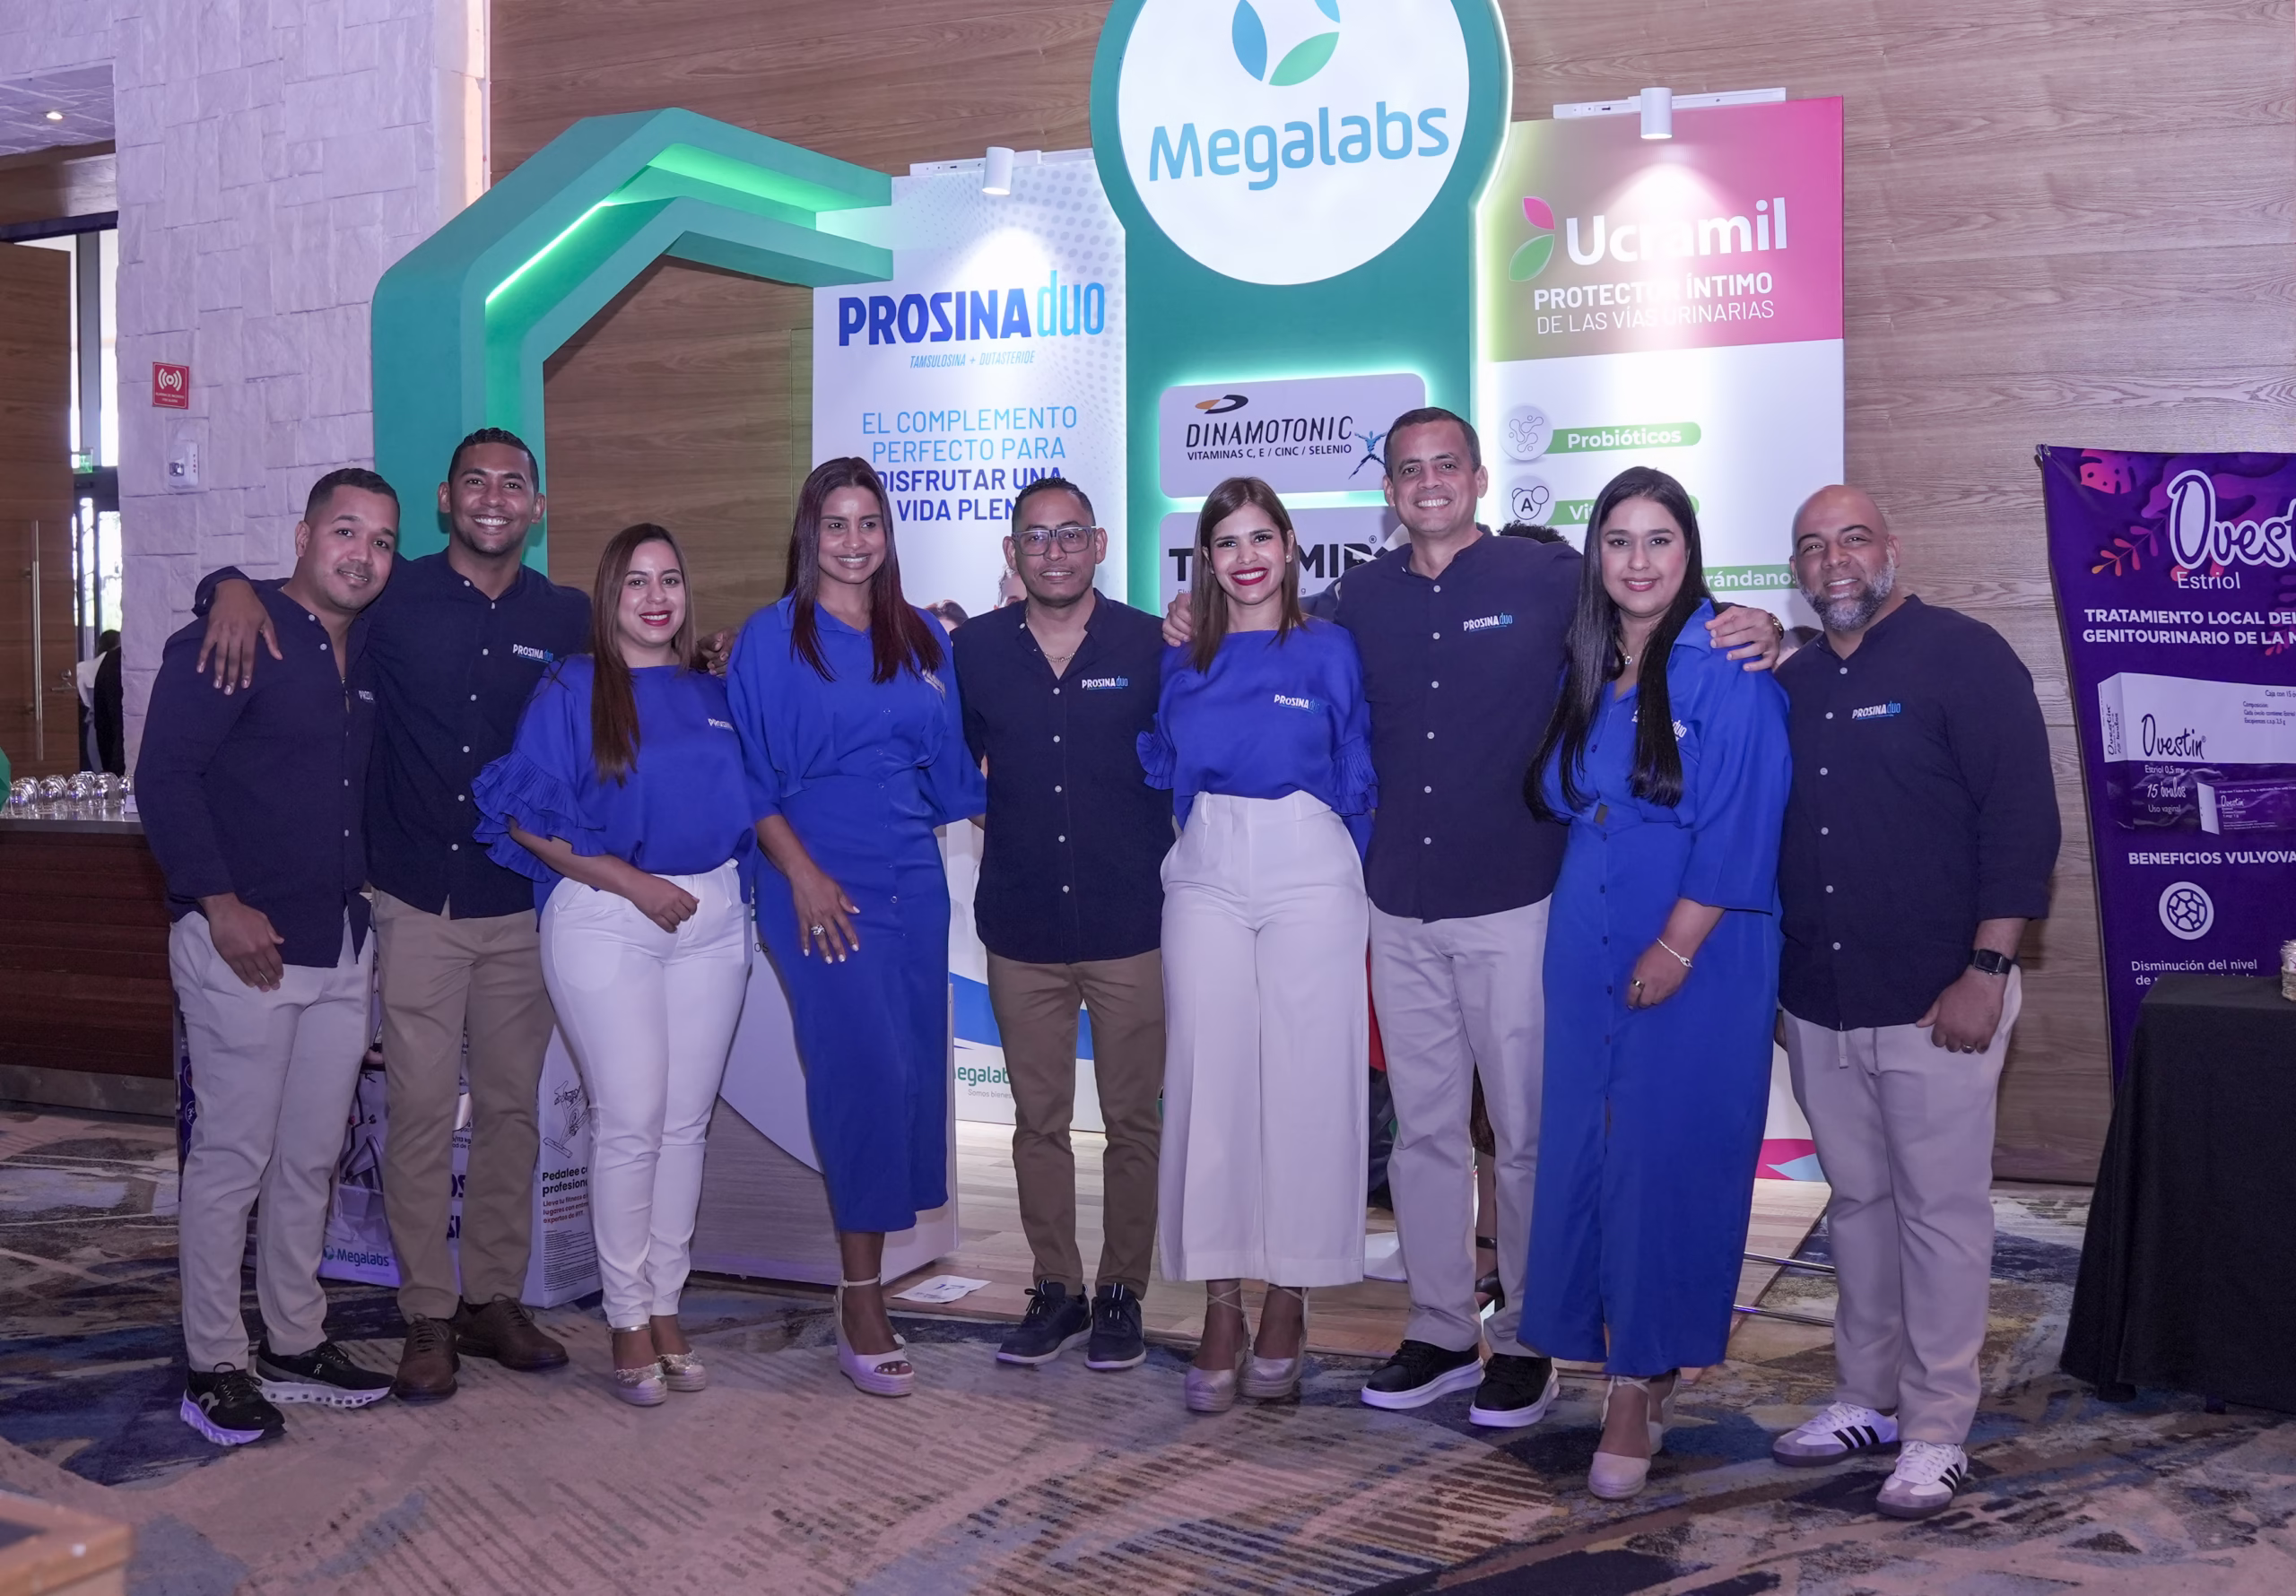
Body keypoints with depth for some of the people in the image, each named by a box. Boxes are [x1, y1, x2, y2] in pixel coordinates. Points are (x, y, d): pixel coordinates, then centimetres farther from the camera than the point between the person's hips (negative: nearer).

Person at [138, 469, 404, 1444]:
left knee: (312, 1158, 13)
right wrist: (220, 903, -19)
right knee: (232, 1156, 0)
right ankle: (213, 1366, 11)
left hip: (343, 950, 7)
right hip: (243, 946, -7)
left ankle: (295, 1344, 25)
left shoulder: (369, 651, 12)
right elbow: (163, 778, -14)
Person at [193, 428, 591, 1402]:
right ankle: (428, 1318, 11)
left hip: (524, 908, 2)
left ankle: (494, 1299, 22)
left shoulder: (568, 619, 5)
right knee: (420, 1113, -1)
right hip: (419, 905, -2)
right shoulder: (393, 600, 0)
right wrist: (233, 587, -17)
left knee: (511, 1108, 9)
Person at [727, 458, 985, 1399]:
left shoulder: (922, 640, 13)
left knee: (911, 1071, 3)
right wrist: (802, 873, -12)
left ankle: (865, 1277, 16)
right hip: (821, 885, -5)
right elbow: (750, 773, -4)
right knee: (867, 1071, -12)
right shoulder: (772, 638, 0)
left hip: (913, 880, 5)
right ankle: (862, 1305, -5)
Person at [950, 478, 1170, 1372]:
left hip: (1131, 927, -2)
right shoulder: (972, 650, 3)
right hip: (1021, 929, 2)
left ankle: (1122, 1291, 21)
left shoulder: (1152, 647, -3)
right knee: (1038, 1118, 10)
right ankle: (1055, 1290, 23)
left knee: (1132, 1119, 6)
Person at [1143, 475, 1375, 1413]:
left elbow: (1359, 783, 6)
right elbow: (1157, 770, 19)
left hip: (1309, 879, -2)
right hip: (1205, 880, 3)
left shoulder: (1331, 650, 5)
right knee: (1208, 1081, -2)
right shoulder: (1181, 663, 13)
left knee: (1304, 1085, -3)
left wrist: (1356, 882, 0)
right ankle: (1221, 1312, 5)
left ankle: (1287, 1309, 9)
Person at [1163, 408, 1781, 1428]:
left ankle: (1525, 1343, 18)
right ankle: (1439, 1333, 25)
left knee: (1526, 1133, 4)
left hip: (1515, 903, -4)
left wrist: (1750, 631, -17)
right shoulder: (1363, 596, 9)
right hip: (1400, 909, 4)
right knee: (1422, 1127, 12)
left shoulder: (1546, 577, -3)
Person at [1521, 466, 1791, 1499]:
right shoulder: (1585, 671, 10)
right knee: (1589, 1153, 7)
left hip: (1696, 955, -6)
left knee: (1668, 1161, -1)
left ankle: (1638, 1387, 9)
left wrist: (1675, 947, -16)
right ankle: (1637, 1367, 20)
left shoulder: (1726, 670, -9)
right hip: (1587, 948, 6)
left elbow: (1739, 828, -14)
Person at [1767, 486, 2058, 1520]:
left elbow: (2022, 819, -11)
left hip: (1935, 1004, -5)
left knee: (1940, 1212, 1)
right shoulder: (1790, 683, 12)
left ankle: (1937, 1435, 10)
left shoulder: (1964, 657, -6)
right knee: (1857, 1201, 14)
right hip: (1818, 1004, 6)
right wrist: (1770, 974, 12)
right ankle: (1867, 1399, 27)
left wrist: (1987, 972, -16)